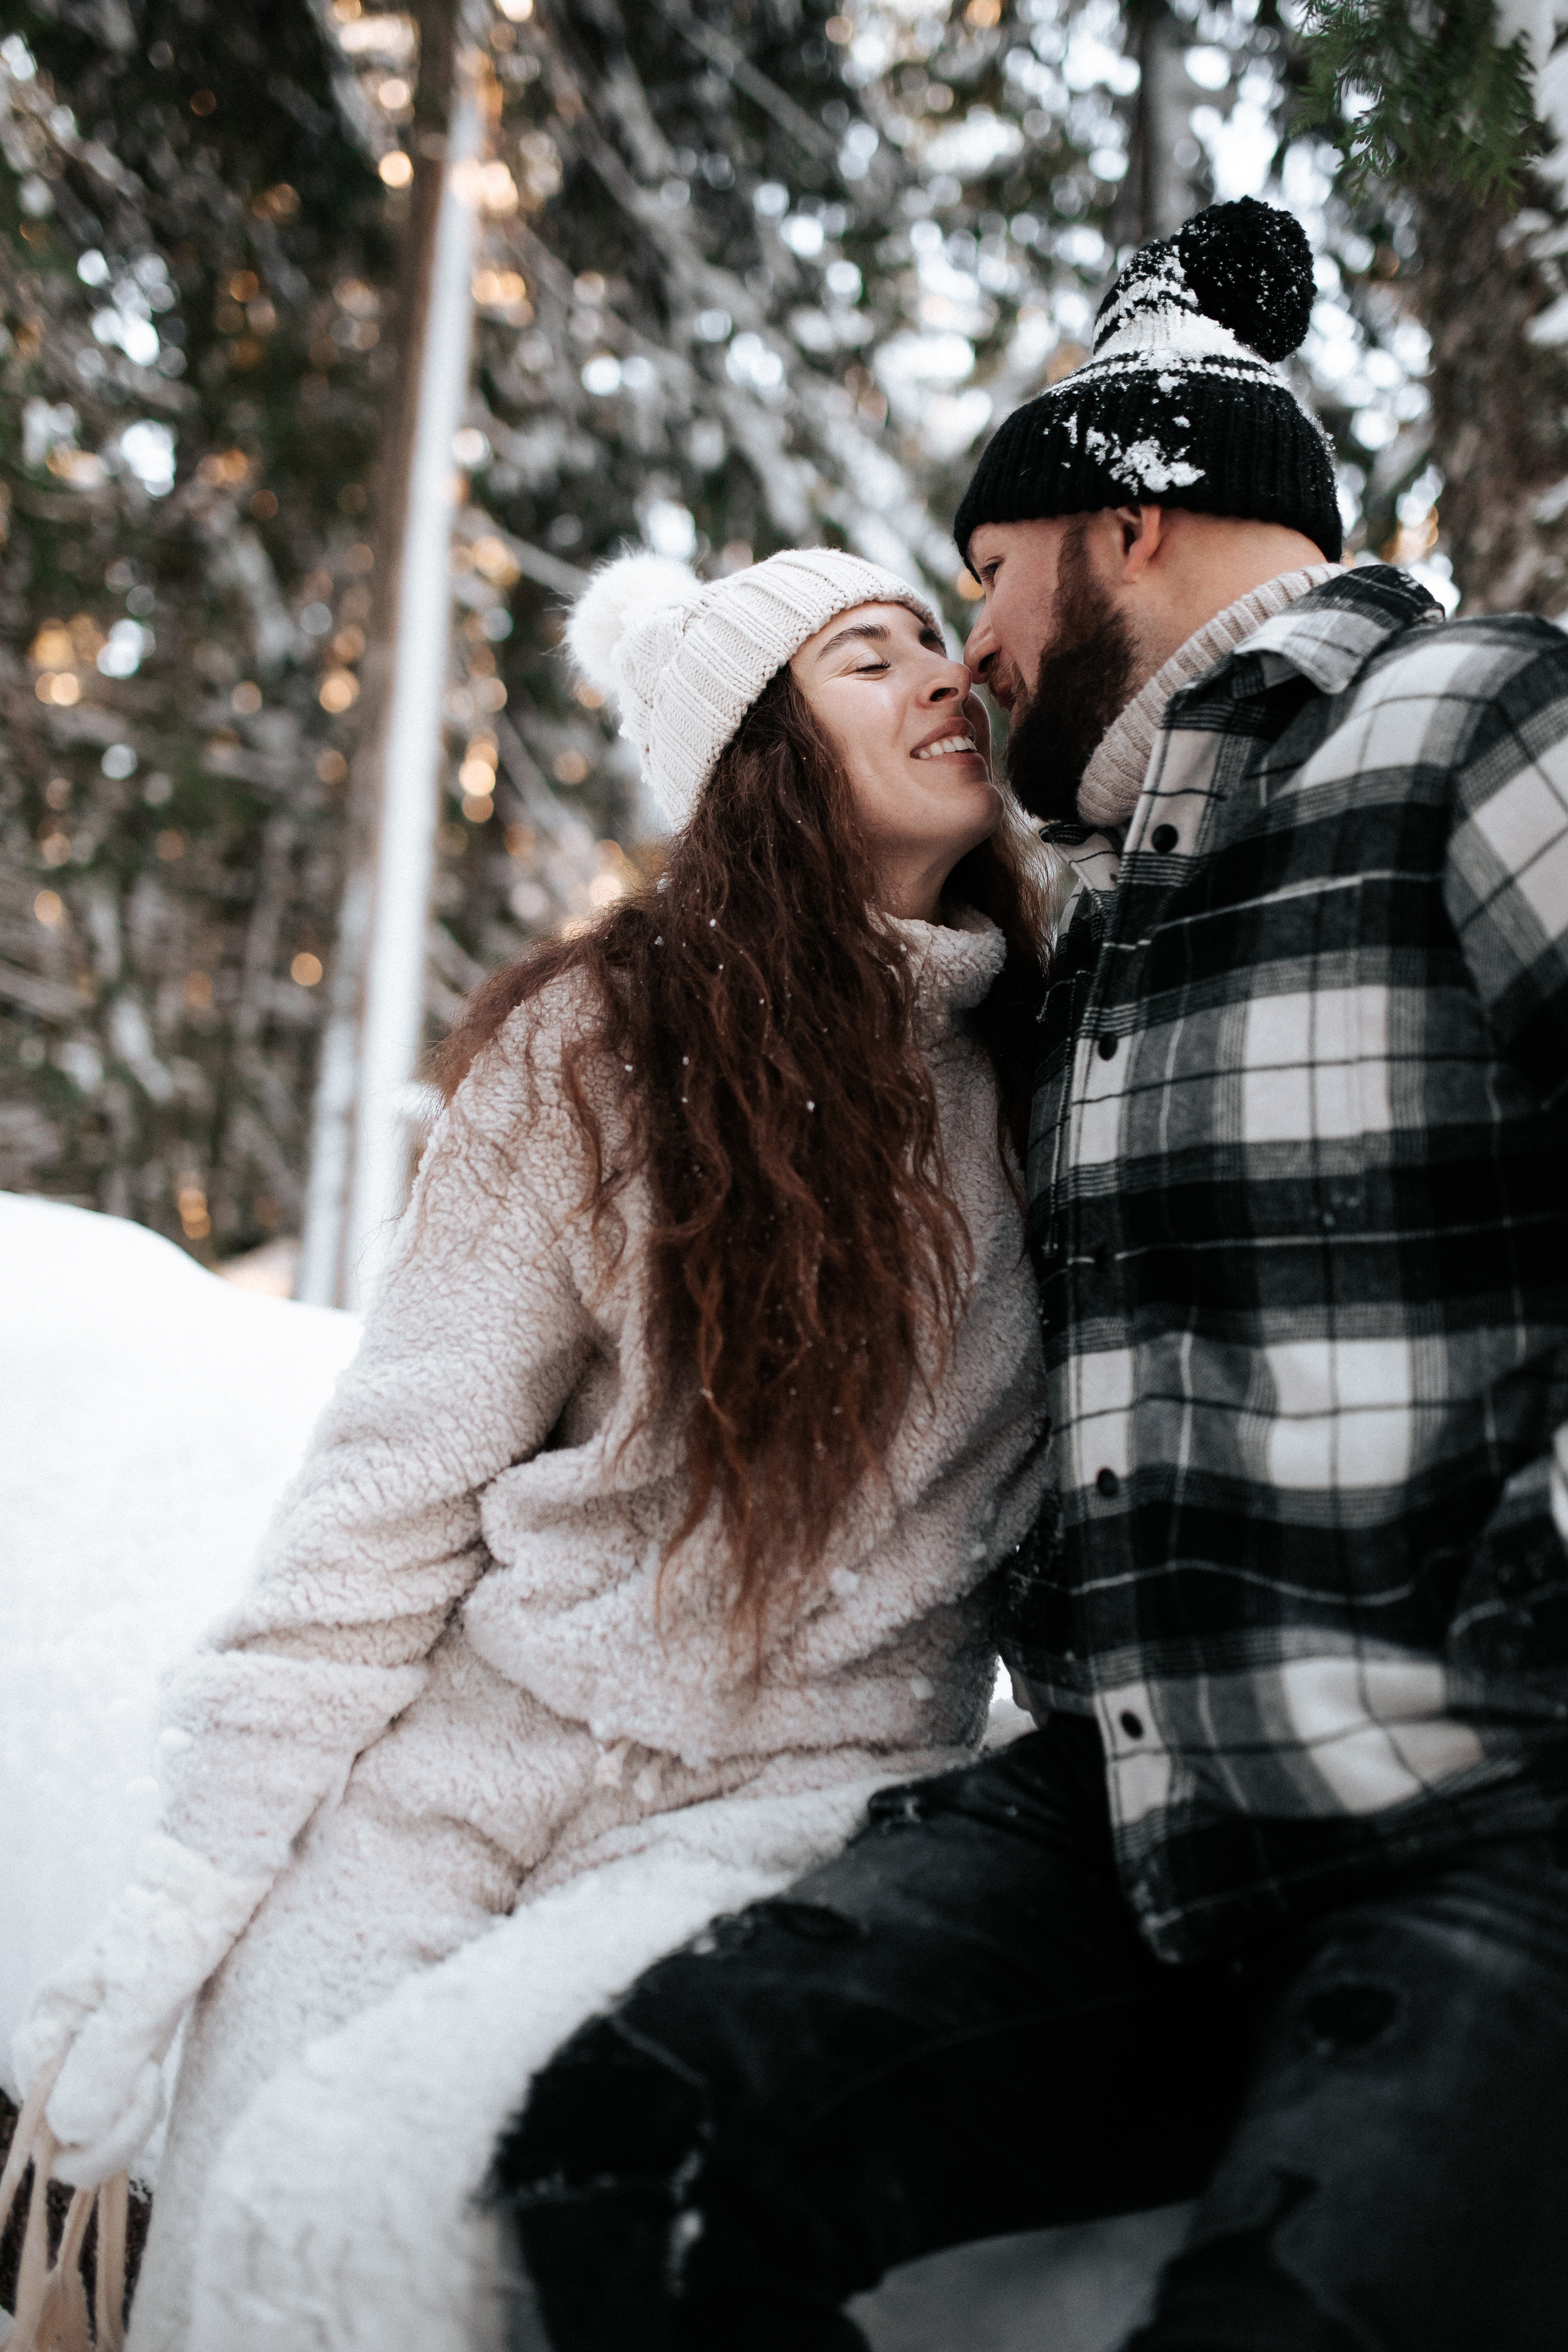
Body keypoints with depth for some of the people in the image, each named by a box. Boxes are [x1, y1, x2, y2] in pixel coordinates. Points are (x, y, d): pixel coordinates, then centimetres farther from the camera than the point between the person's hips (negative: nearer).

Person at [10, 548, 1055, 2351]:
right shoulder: (603, 1042, -2)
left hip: (797, 1795, 0)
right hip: (461, 1749, 1)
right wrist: (190, 1883, -8)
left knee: (372, 2182, -24)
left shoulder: (1052, 1066, 4)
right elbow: (402, 1467, -4)